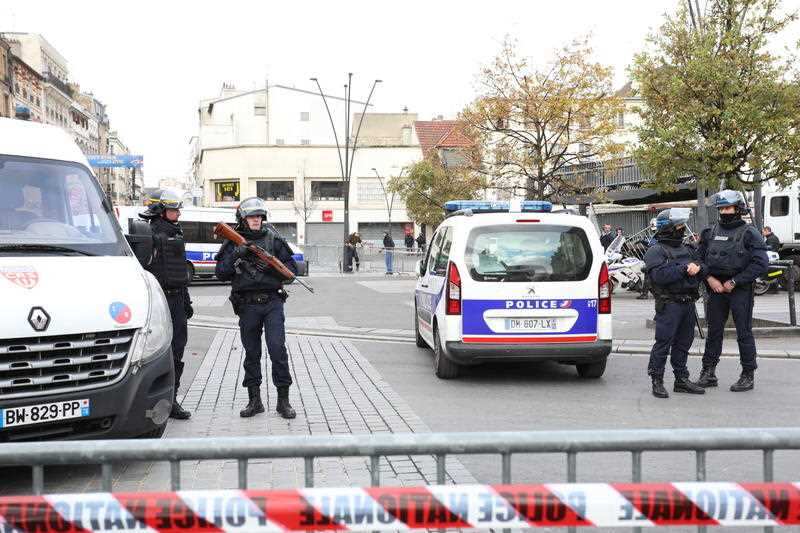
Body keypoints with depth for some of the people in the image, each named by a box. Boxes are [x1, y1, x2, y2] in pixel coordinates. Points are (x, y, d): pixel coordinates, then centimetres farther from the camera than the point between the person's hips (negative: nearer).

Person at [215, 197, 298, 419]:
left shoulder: (274, 239, 6)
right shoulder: (233, 243, 7)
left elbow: (292, 268, 7)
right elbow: (221, 273, 1)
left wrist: (273, 267, -13)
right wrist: (237, 257, -14)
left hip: (272, 302, -1)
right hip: (247, 305, 1)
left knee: (277, 348, -10)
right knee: (251, 353, 8)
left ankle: (283, 399, -2)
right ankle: (254, 400, 17)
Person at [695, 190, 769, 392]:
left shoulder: (749, 233, -5)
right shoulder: (710, 233, 10)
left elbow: (761, 263, -11)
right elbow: (699, 258, 11)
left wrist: (734, 282, -14)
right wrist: (710, 278, -6)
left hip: (740, 290, -4)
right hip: (716, 289, 5)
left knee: (744, 333, 0)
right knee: (714, 332, 10)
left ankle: (748, 375, 9)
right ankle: (708, 372, 16)